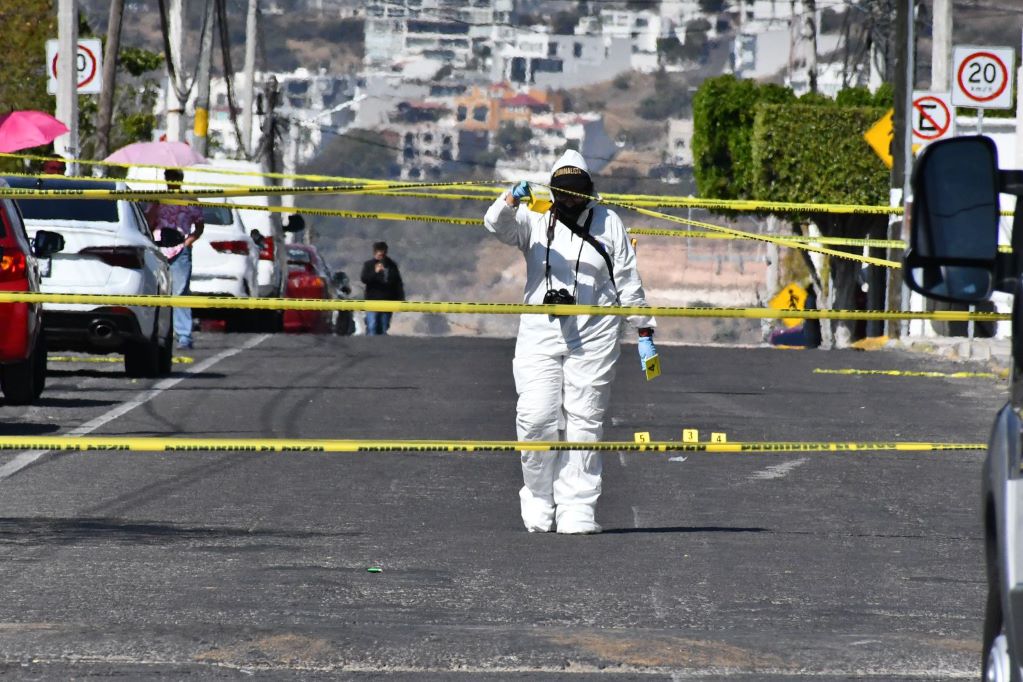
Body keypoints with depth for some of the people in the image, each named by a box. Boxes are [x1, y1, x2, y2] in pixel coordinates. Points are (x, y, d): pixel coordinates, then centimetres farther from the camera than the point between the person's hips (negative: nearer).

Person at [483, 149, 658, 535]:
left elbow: (628, 282, 11)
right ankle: (538, 501, 6)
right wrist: (513, 200, -32)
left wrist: (644, 332, 7)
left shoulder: (608, 224, 9)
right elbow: (498, 225, -11)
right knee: (536, 418, -10)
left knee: (584, 421, -3)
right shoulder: (534, 220, 8)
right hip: (540, 333, 0)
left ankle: (577, 508, -1)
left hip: (594, 335, 0)